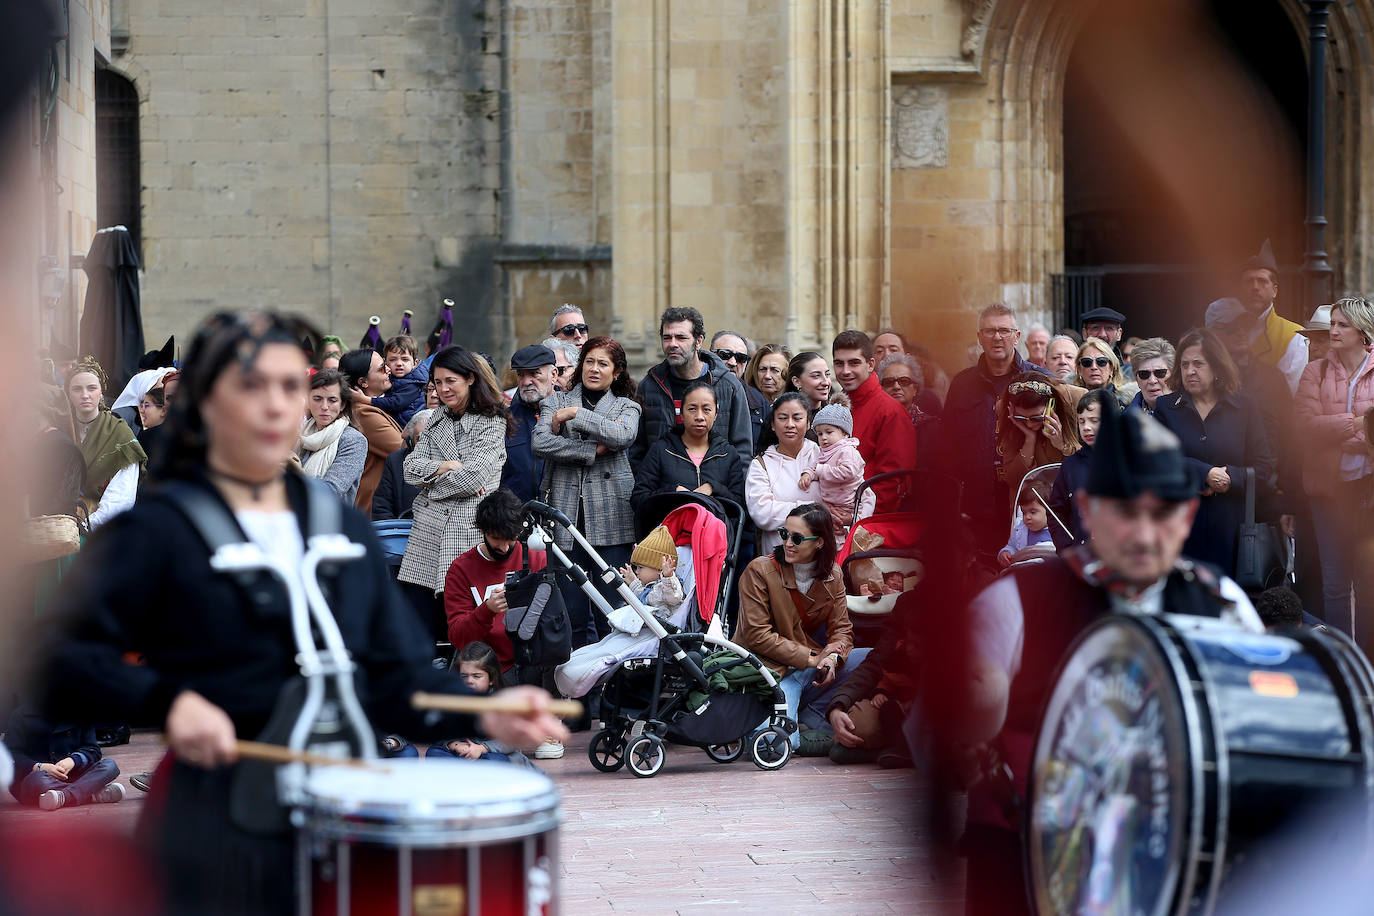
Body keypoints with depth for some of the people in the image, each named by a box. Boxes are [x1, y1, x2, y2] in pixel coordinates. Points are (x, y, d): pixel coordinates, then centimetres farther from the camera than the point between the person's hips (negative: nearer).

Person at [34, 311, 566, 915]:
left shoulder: (343, 527, 14)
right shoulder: (155, 530, -2)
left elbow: (396, 675, 11)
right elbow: (59, 661, -10)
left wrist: (485, 713, -7)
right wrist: (167, 700, -25)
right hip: (218, 826, -4)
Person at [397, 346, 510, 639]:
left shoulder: (492, 423, -2)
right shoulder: (437, 419, 17)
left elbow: (472, 478, -13)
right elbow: (411, 468, 9)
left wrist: (432, 476, 0)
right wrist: (445, 466, -7)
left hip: (468, 531, -5)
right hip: (428, 529, 5)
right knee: (418, 623, 1)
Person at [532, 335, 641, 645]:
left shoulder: (626, 407, 13)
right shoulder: (556, 401, 15)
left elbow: (623, 435, -11)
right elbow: (541, 443, -4)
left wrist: (576, 414, -8)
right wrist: (592, 451, -9)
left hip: (610, 516, -1)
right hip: (567, 513, 1)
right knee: (571, 609, -1)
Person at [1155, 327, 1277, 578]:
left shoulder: (1244, 407, 9)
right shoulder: (1165, 407, 9)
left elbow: (1264, 467, 5)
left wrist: (1229, 477, -11)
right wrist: (1205, 474, -15)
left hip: (1230, 527, 0)